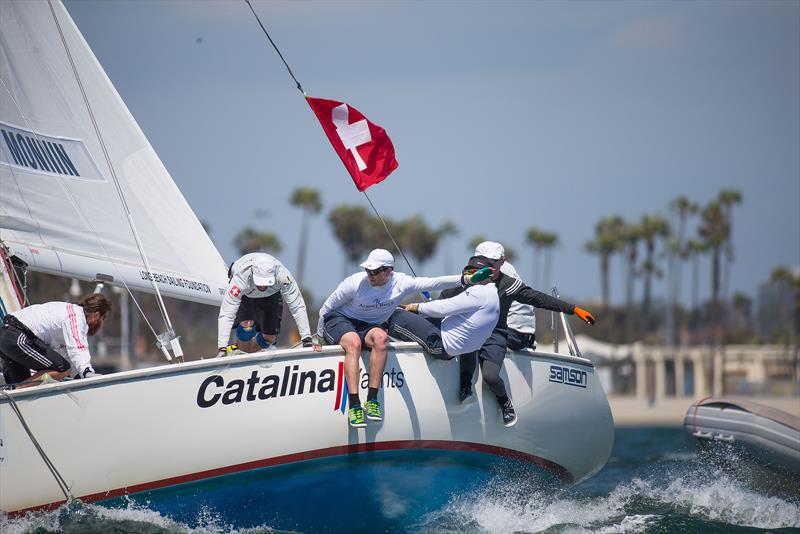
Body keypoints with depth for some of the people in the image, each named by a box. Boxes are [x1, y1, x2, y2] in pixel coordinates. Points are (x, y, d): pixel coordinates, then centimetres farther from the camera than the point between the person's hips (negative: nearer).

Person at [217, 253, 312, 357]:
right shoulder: (240, 278, -45)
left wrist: (307, 339, -38)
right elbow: (226, 315, -43)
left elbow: (298, 307, -33)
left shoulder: (283, 275, -42)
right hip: (245, 296, -1)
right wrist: (222, 349, -49)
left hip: (271, 294, 1)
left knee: (270, 338, -6)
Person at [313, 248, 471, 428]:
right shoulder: (355, 282, -19)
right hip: (339, 321, -3)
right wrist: (318, 337, 1)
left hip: (370, 326, 3)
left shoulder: (401, 283, -13)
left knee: (380, 337, -33)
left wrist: (464, 280, -31)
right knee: (354, 342, -36)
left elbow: (433, 283, -20)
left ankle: (372, 400, -32)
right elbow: (326, 308, -6)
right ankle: (354, 406, -42)